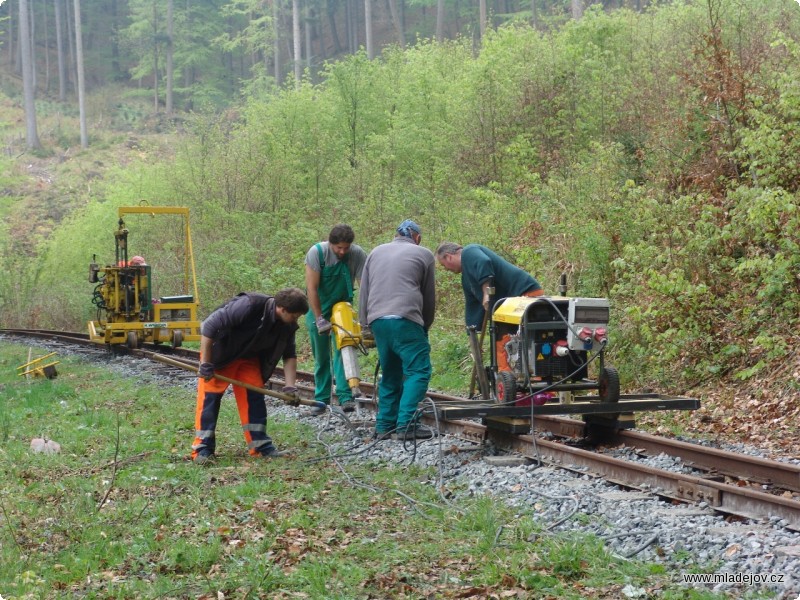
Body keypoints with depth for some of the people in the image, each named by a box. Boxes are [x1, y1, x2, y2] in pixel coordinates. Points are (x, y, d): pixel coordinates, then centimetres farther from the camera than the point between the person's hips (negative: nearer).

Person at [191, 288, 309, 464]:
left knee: (254, 396, 0)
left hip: (249, 357, 7)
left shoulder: (288, 325, -12)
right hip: (219, 352, -6)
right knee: (210, 396, -10)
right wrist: (205, 363, -30)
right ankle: (202, 450, -9)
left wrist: (290, 385, -11)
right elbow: (210, 325, -33)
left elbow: (289, 355, 2)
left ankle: (261, 445, 6)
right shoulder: (248, 306, -35)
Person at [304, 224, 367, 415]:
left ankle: (345, 396, -15)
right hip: (318, 309, 0)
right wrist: (319, 319, -26)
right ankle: (321, 399, 15)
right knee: (321, 357, 7)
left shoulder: (357, 254, -20)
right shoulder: (316, 252, -23)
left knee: (342, 351, -13)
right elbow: (312, 288, -23)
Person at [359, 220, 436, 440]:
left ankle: (384, 426, 11)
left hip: (376, 320, 6)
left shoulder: (376, 252, 24)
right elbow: (429, 297, 14)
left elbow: (364, 292, 20)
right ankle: (406, 424, -16)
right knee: (418, 370, -4)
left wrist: (365, 324, 22)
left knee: (390, 373, 14)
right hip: (405, 319, -5)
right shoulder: (423, 254, 11)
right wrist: (425, 326, 25)